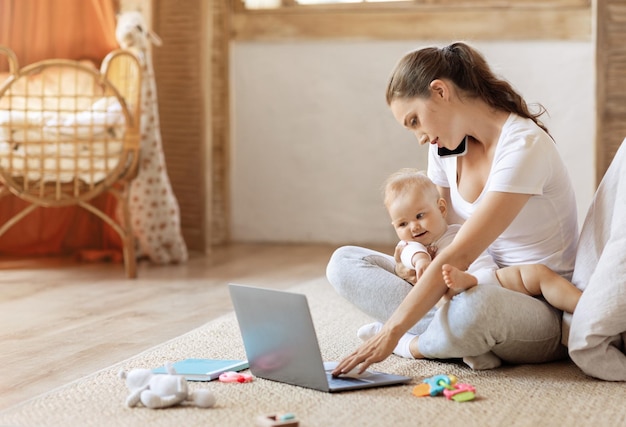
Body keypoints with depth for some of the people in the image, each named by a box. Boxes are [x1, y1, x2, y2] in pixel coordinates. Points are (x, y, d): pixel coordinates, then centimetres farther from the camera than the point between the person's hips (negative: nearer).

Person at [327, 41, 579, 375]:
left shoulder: (523, 146, -21)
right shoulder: (446, 145, 5)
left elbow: (458, 256, -27)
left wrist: (392, 333, -30)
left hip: (543, 308, -8)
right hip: (482, 287, 8)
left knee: (472, 307, -43)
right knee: (344, 262, -5)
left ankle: (418, 344, -8)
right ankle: (467, 342, -20)